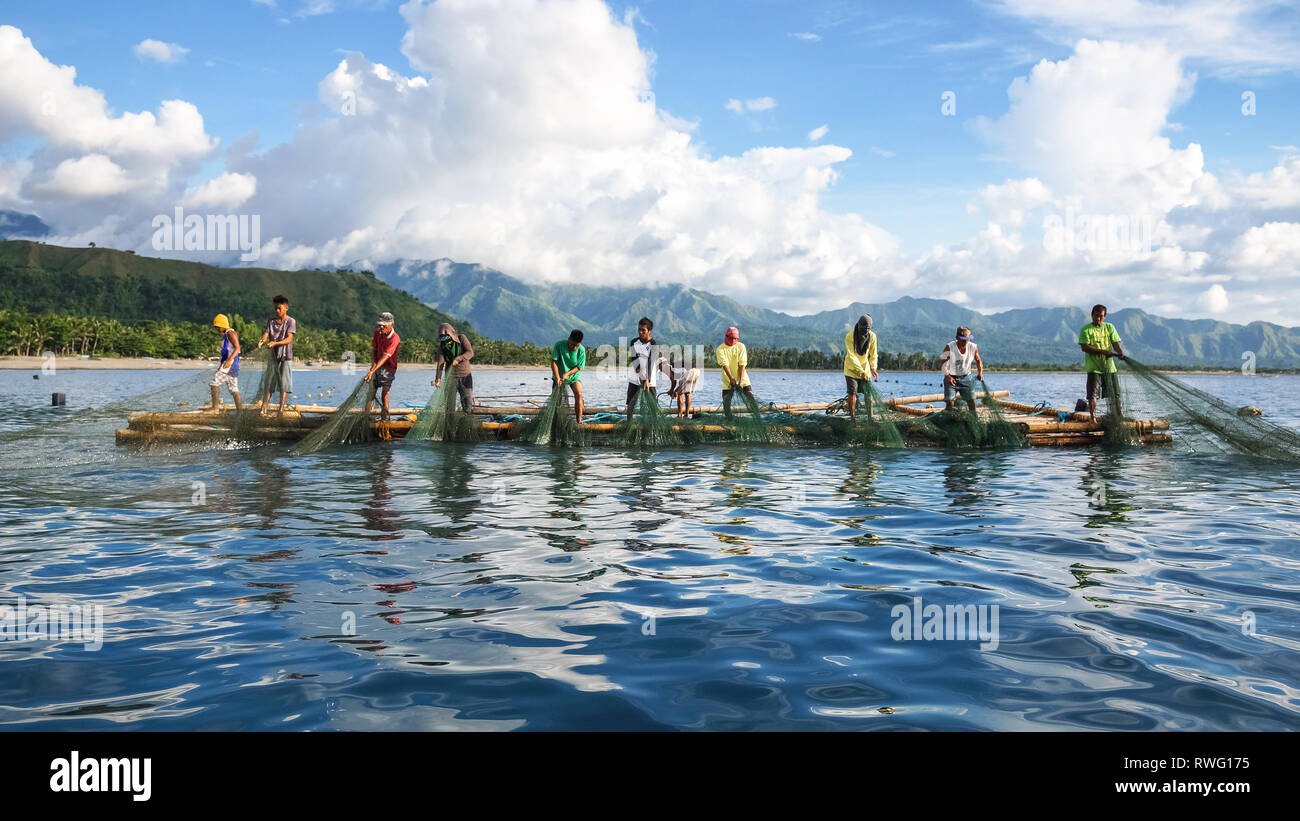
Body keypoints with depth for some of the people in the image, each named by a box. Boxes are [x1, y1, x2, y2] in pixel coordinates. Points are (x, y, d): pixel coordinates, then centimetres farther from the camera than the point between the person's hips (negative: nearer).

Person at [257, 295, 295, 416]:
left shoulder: (290, 321, -4)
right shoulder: (271, 321, 8)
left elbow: (289, 339, -15)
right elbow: (266, 334, -3)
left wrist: (275, 343, -31)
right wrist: (261, 341, -27)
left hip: (286, 357, -3)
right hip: (273, 356, 3)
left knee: (284, 384, -3)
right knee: (268, 383, 1)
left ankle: (281, 409, 1)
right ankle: (263, 409, 0)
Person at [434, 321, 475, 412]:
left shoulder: (461, 338, -6)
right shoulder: (442, 346, -4)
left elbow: (470, 352, -15)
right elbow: (440, 363, -14)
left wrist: (458, 359, -31)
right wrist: (438, 378, -28)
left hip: (465, 375, -1)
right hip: (451, 377, 1)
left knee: (468, 408, -1)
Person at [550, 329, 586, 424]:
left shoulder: (581, 350, -18)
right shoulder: (559, 345, -20)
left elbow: (579, 367, -12)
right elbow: (553, 362, -17)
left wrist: (568, 373, -27)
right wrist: (557, 377, -25)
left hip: (574, 376, 0)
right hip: (559, 376, 0)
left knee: (578, 394, -18)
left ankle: (579, 420, -19)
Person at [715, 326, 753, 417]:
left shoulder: (741, 346, -2)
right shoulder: (720, 349, -6)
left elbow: (742, 365, -8)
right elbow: (725, 365, -16)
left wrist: (741, 380, -17)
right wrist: (731, 379, -28)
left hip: (742, 378, 0)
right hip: (728, 380, 0)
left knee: (751, 397, -11)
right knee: (726, 401, -4)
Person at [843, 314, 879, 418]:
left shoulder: (872, 336, -10)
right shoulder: (849, 336, -21)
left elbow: (873, 354, -2)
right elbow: (852, 357, -25)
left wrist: (873, 368, -20)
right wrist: (861, 372, -34)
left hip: (865, 369, 3)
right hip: (851, 369, -3)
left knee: (868, 394, 1)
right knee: (852, 394, -7)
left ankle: (870, 417, 8)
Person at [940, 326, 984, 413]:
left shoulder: (973, 347, -9)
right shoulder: (949, 347, -18)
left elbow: (978, 361, 9)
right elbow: (942, 364, -13)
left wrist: (980, 372, -7)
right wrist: (948, 376, -25)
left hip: (966, 378, 3)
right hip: (951, 378, -3)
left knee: (972, 400, 2)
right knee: (949, 400, -13)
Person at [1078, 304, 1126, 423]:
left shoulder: (1109, 327, 10)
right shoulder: (1085, 329, -2)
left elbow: (1115, 343, 3)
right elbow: (1085, 347, -12)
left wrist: (1120, 352, -19)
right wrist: (1103, 352, -21)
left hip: (1109, 366, 4)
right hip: (1093, 367, -3)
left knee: (1115, 394, 7)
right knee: (1092, 394, -9)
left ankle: (1120, 417, 16)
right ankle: (1093, 417, -3)